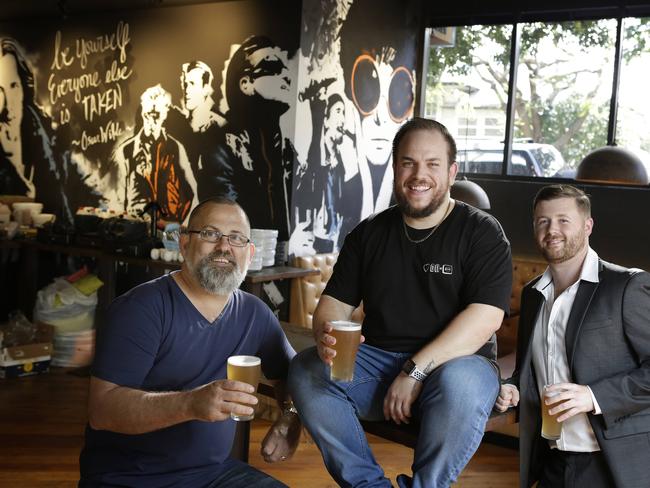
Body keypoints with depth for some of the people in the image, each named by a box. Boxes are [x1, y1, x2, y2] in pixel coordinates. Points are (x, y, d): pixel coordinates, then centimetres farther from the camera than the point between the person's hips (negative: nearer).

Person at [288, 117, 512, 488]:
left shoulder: (482, 233, -3)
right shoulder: (369, 233, 11)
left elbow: (485, 317, -14)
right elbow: (335, 301, 8)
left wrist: (415, 371, -22)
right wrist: (326, 335, -17)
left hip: (454, 362, -3)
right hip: (376, 360, 4)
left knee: (460, 384, -37)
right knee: (306, 371, -21)